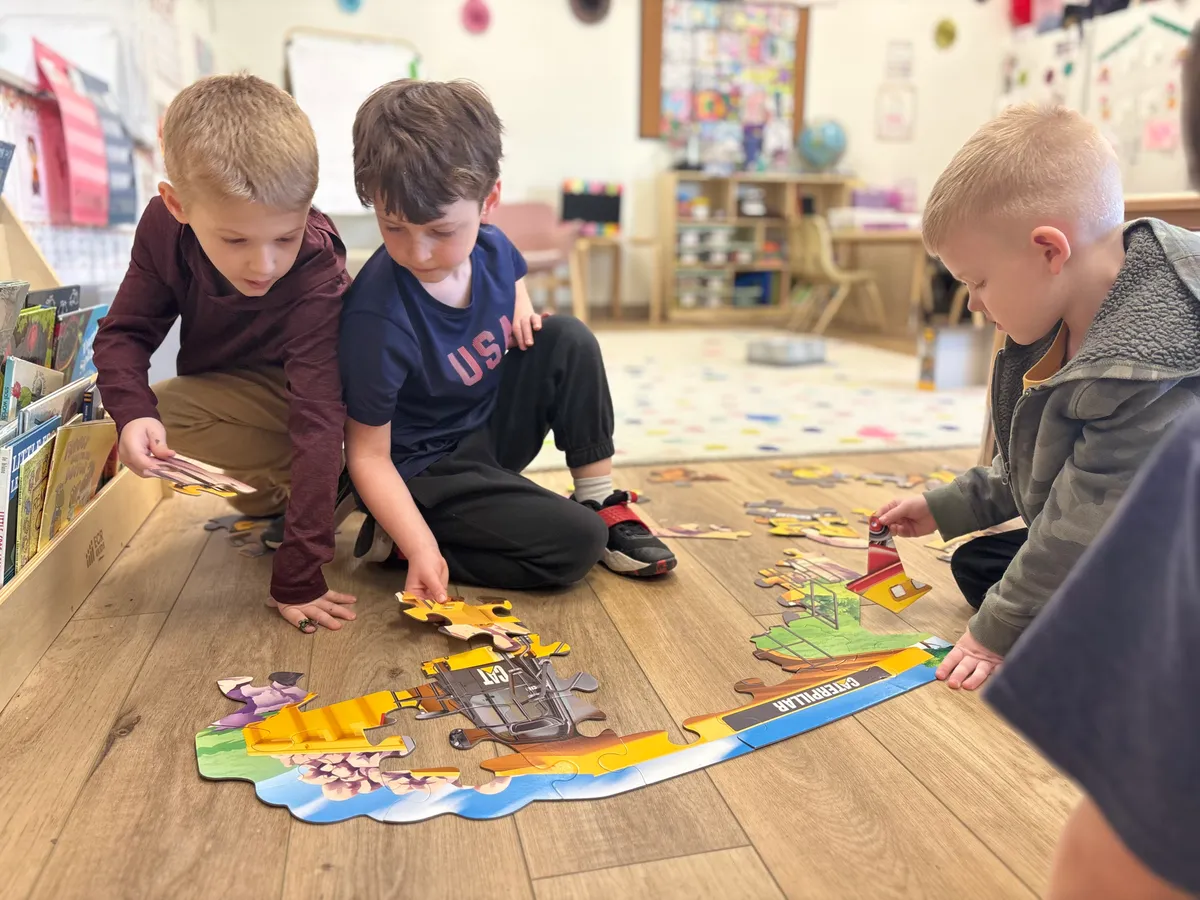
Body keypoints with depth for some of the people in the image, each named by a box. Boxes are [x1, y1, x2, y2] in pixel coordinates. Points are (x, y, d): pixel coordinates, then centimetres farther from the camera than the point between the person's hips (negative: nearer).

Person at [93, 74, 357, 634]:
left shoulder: (320, 278, -35)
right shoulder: (164, 226, -20)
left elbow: (317, 418, -38)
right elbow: (125, 332, -11)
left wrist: (296, 576, -39)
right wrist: (133, 411, -35)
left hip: (289, 393, -4)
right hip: (220, 390, 5)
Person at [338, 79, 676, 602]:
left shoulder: (490, 248, -8)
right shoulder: (377, 317, -28)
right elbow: (368, 454, -21)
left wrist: (522, 307, -3)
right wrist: (421, 547, -33)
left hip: (490, 431, 7)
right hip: (425, 474, -7)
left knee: (568, 340, -10)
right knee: (577, 543, -20)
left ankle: (602, 501, -1)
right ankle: (394, 540, -7)